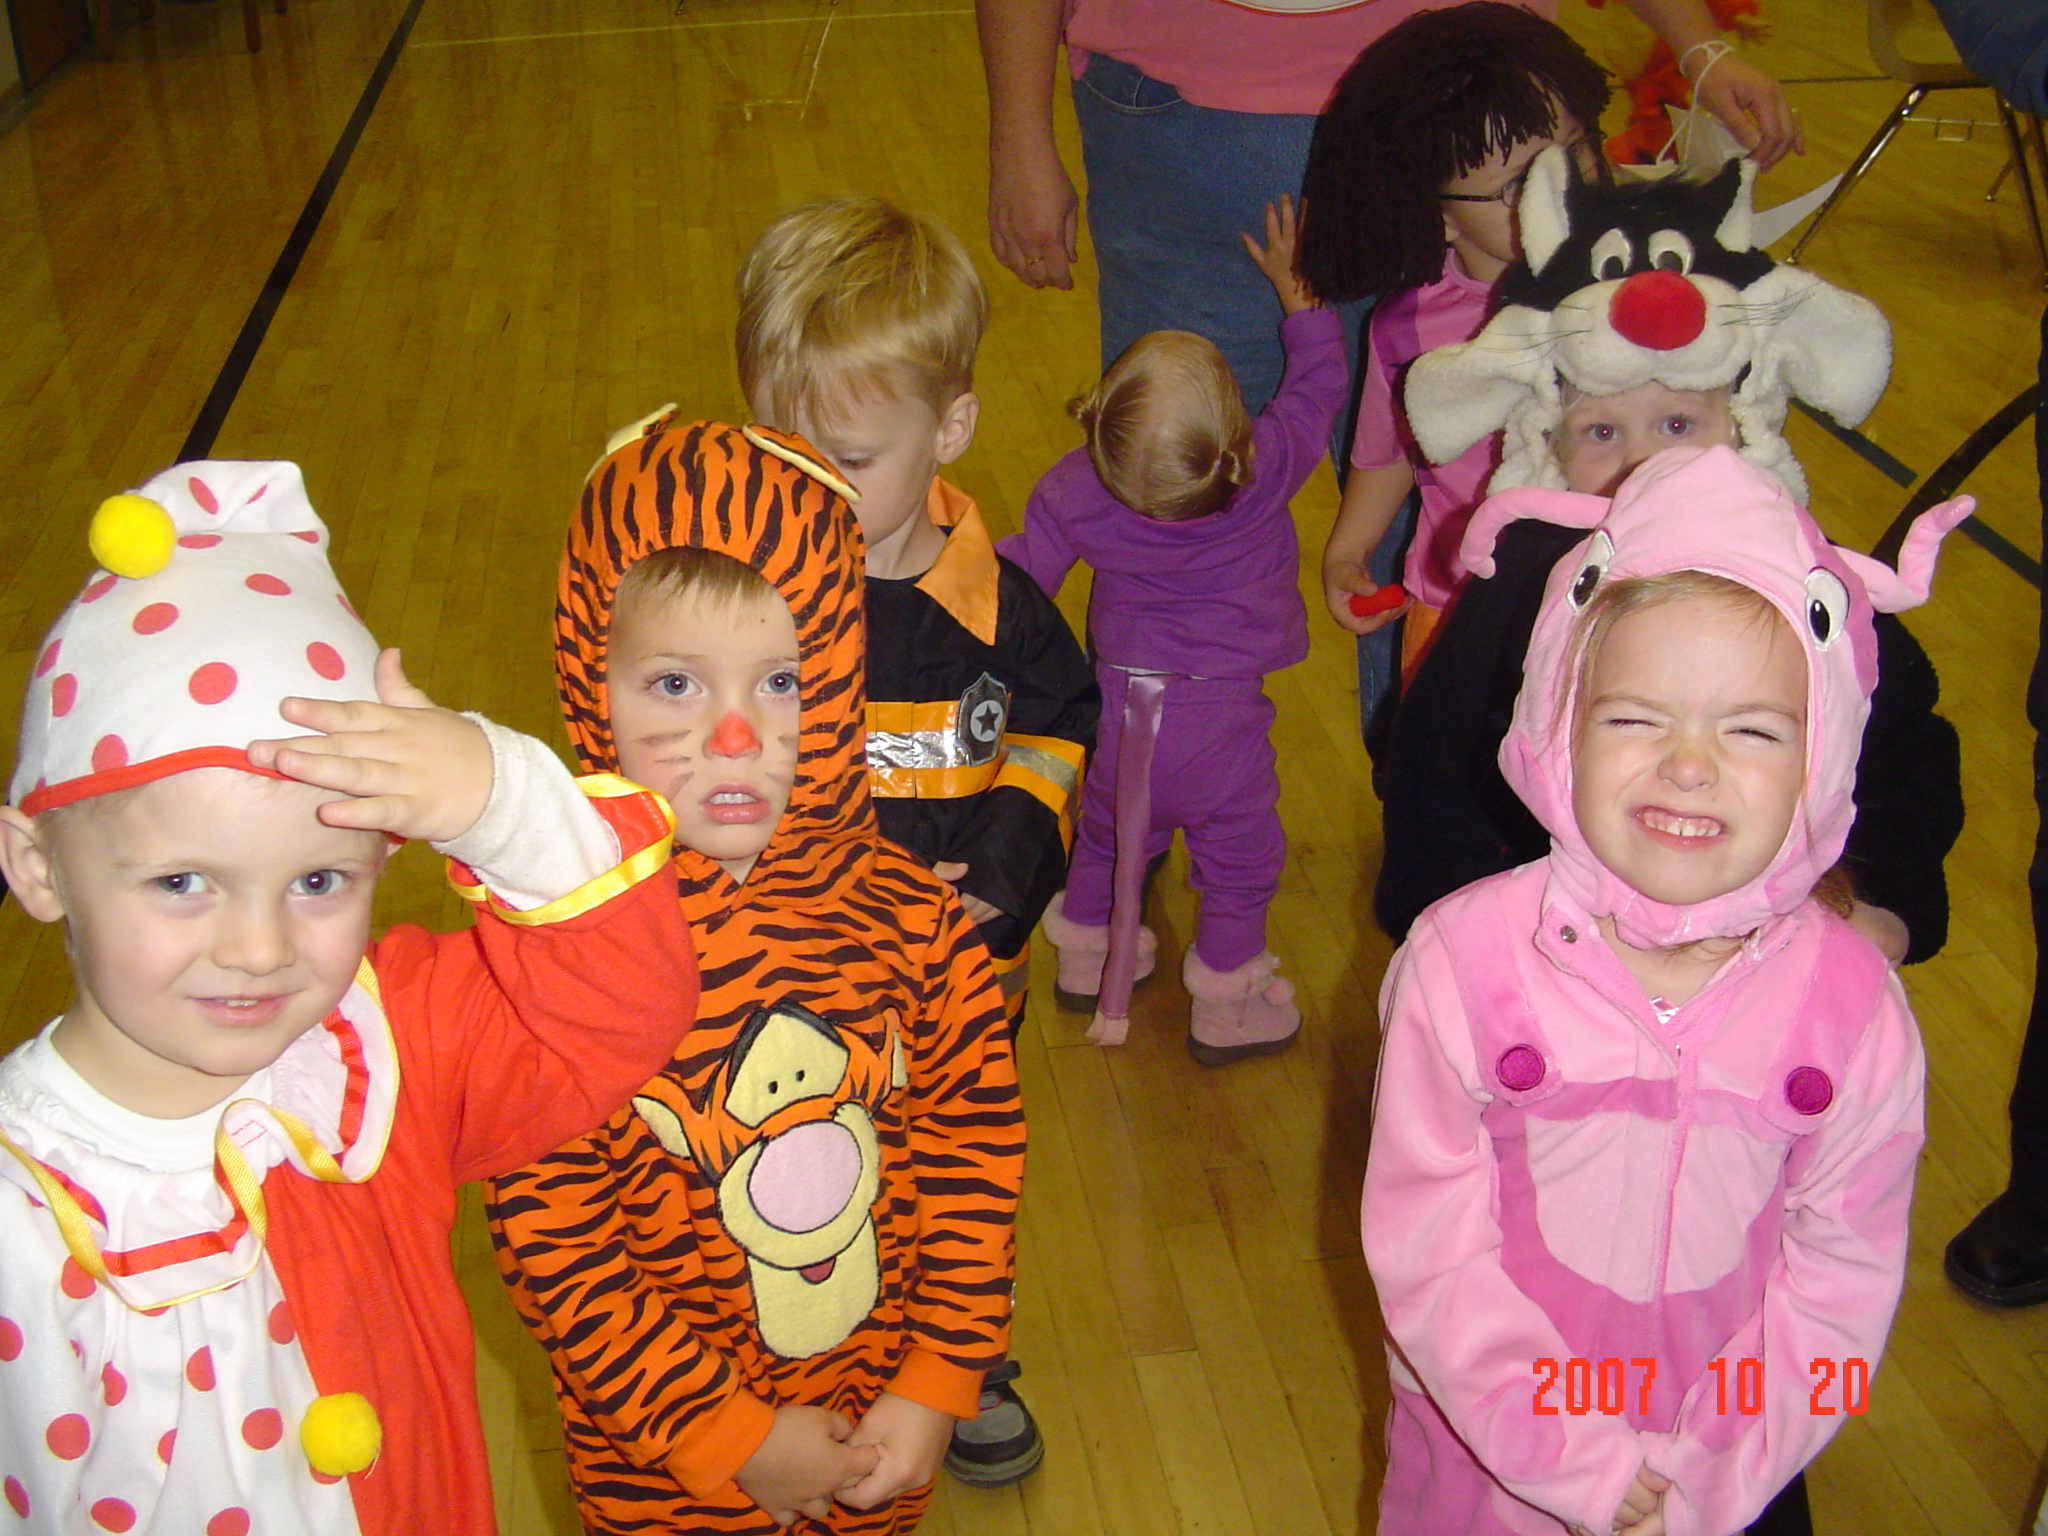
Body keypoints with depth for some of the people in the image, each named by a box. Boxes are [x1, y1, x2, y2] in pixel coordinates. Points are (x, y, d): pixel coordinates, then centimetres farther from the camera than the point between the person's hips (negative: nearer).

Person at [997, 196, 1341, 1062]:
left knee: (1110, 831, 26)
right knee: (1238, 854, 17)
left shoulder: (1075, 490, -17)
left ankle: (1088, 956, 48)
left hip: (1121, 697, 3)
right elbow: (1318, 382, -2)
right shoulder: (1271, 468, -20)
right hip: (1221, 714, -3)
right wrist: (1292, 286, 11)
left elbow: (1015, 582, -6)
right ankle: (1226, 1003, 30)